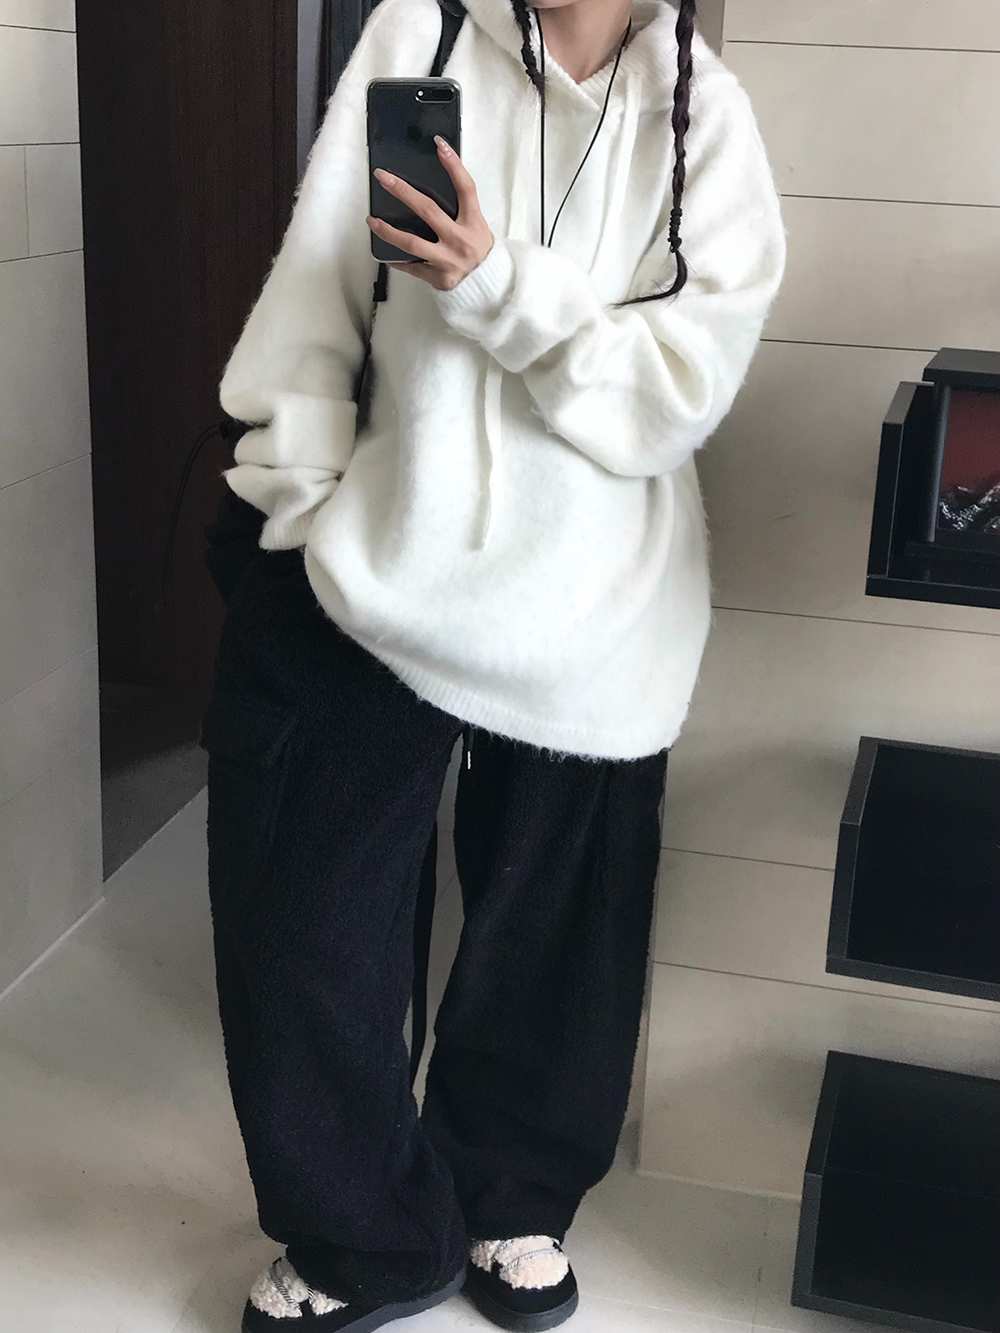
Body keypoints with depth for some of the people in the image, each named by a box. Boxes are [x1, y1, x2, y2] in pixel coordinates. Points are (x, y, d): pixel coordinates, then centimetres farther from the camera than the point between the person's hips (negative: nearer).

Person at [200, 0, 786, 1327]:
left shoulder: (703, 112, -2)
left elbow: (685, 383, -11)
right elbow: (315, 286, -3)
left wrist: (497, 286, -23)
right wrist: (297, 504, -3)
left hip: (590, 618, 0)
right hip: (387, 564, 0)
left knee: (553, 941, 14)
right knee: (304, 924, 6)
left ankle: (514, 1202, 42)